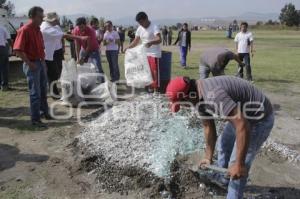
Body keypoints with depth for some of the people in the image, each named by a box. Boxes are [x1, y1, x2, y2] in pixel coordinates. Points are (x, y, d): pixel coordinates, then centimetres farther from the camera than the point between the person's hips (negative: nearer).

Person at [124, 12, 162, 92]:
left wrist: (151, 42, -46)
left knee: (154, 72, -7)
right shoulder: (139, 29, 7)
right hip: (145, 54, 7)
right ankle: (150, 88, 24)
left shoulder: (154, 27, -14)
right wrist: (128, 47, -2)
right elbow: (136, 41, 13)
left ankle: (155, 89, 1)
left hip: (154, 54, -7)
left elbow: (159, 40, -27)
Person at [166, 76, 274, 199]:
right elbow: (208, 127, 5)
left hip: (259, 118, -10)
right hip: (241, 116, 10)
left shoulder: (212, 95, -36)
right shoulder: (199, 97, -4)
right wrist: (208, 157, 8)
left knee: (235, 167, -5)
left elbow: (242, 125, -38)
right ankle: (222, 178, 48)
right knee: (223, 144, 26)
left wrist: (239, 164, -34)